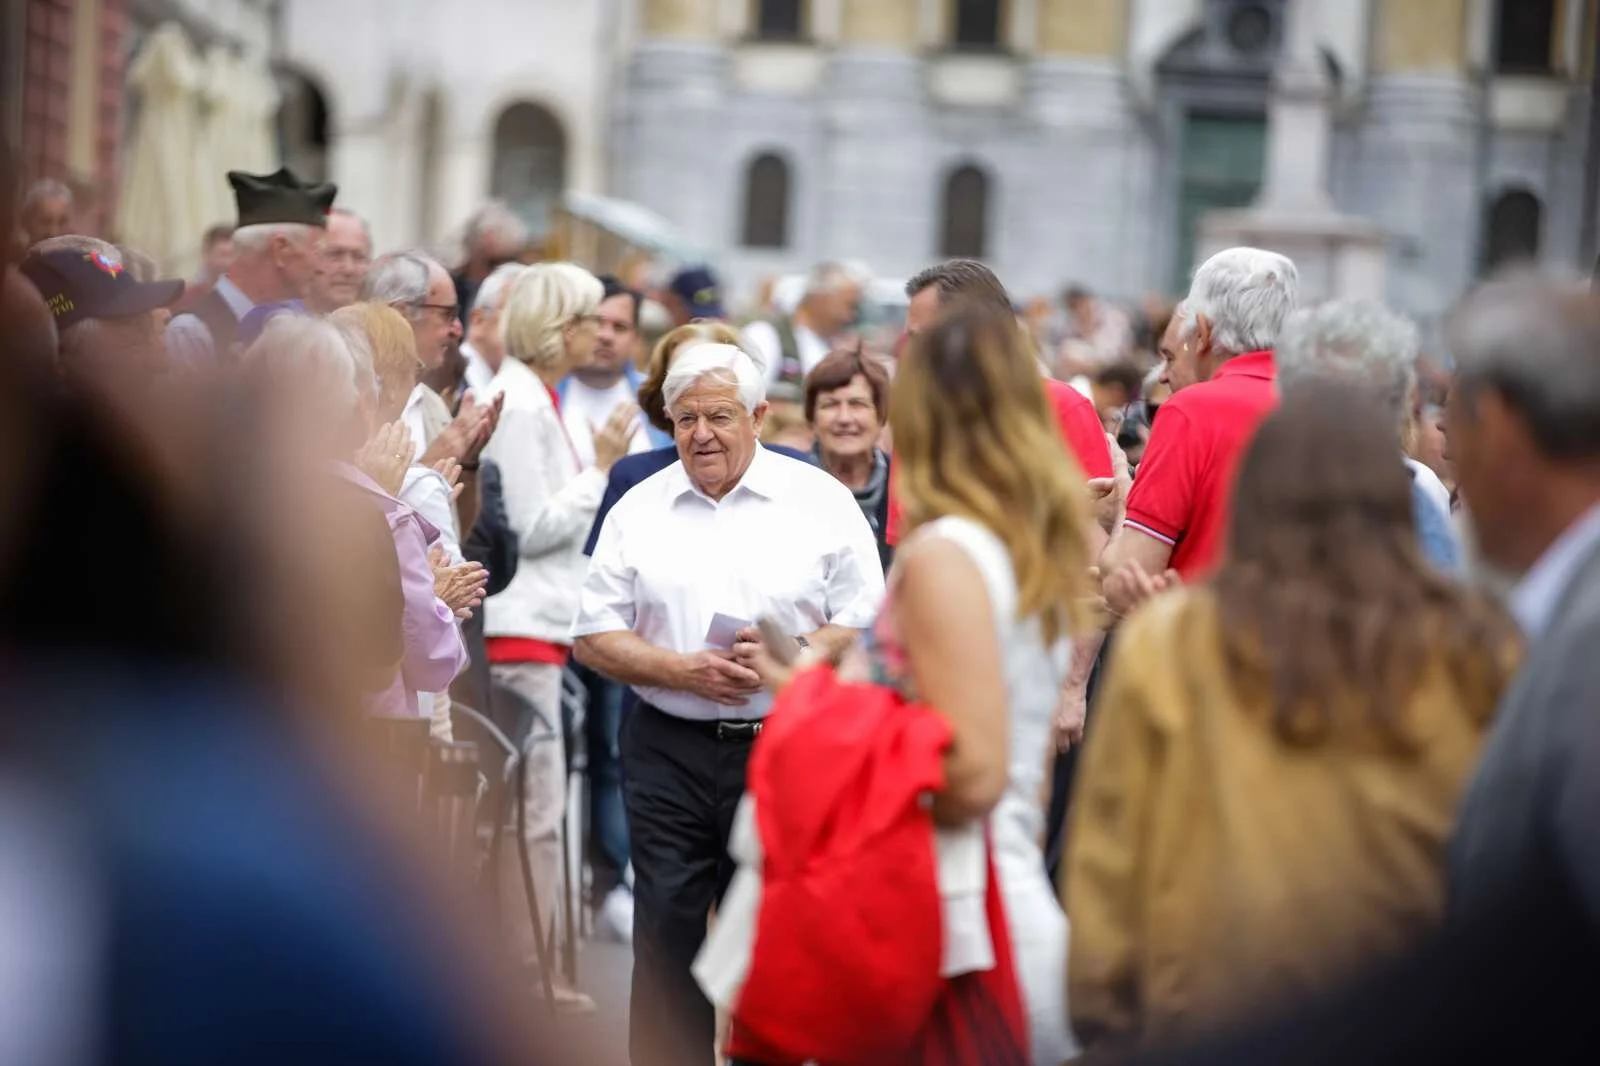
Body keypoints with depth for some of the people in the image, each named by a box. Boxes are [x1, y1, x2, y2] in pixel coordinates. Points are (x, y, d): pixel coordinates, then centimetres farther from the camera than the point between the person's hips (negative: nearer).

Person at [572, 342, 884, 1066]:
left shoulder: (821, 500, 4)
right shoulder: (638, 510, 9)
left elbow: (869, 626, 2)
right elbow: (594, 639, 7)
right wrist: (682, 670, -9)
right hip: (669, 753, 2)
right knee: (666, 934, 1)